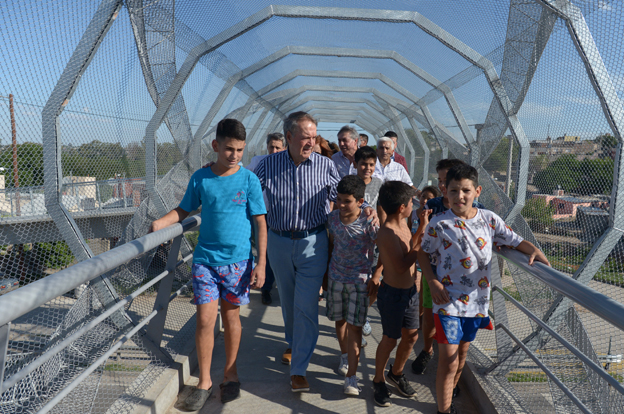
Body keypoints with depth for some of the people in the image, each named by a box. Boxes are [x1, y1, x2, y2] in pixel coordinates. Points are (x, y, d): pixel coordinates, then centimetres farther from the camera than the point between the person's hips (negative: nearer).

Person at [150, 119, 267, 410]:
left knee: (231, 317, 11)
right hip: (205, 258, 1)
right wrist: (161, 223, -8)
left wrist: (261, 263, -7)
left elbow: (260, 223, -3)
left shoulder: (249, 179, -4)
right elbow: (184, 210, 12)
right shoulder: (200, 178, 1)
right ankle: (204, 382, 17)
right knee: (205, 320, -2)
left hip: (237, 260, -1)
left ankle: (230, 375, 30)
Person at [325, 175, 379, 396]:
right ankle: (345, 355, 42)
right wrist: (326, 272, 16)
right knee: (339, 320, 16)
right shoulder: (332, 218, -4)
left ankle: (351, 376, 3)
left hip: (360, 280, -4)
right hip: (336, 277, 4)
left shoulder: (368, 222, -17)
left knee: (354, 325, -4)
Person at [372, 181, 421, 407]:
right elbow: (402, 265, -30)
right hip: (393, 293, -8)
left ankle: (396, 373, 41)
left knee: (411, 336, 18)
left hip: (410, 291, 8)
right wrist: (420, 238, -29)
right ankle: (379, 380, 30)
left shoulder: (403, 223, 1)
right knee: (390, 339, 8)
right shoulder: (386, 233, -26)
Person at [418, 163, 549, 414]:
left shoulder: (489, 219, -3)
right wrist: (433, 282, -11)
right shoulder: (439, 224, -12)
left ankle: (451, 391, 45)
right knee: (448, 360, -2)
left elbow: (515, 241, 4)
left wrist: (534, 250, -17)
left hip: (477, 300, 4)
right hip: (448, 301, -4)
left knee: (463, 351, 22)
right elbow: (423, 253, -1)